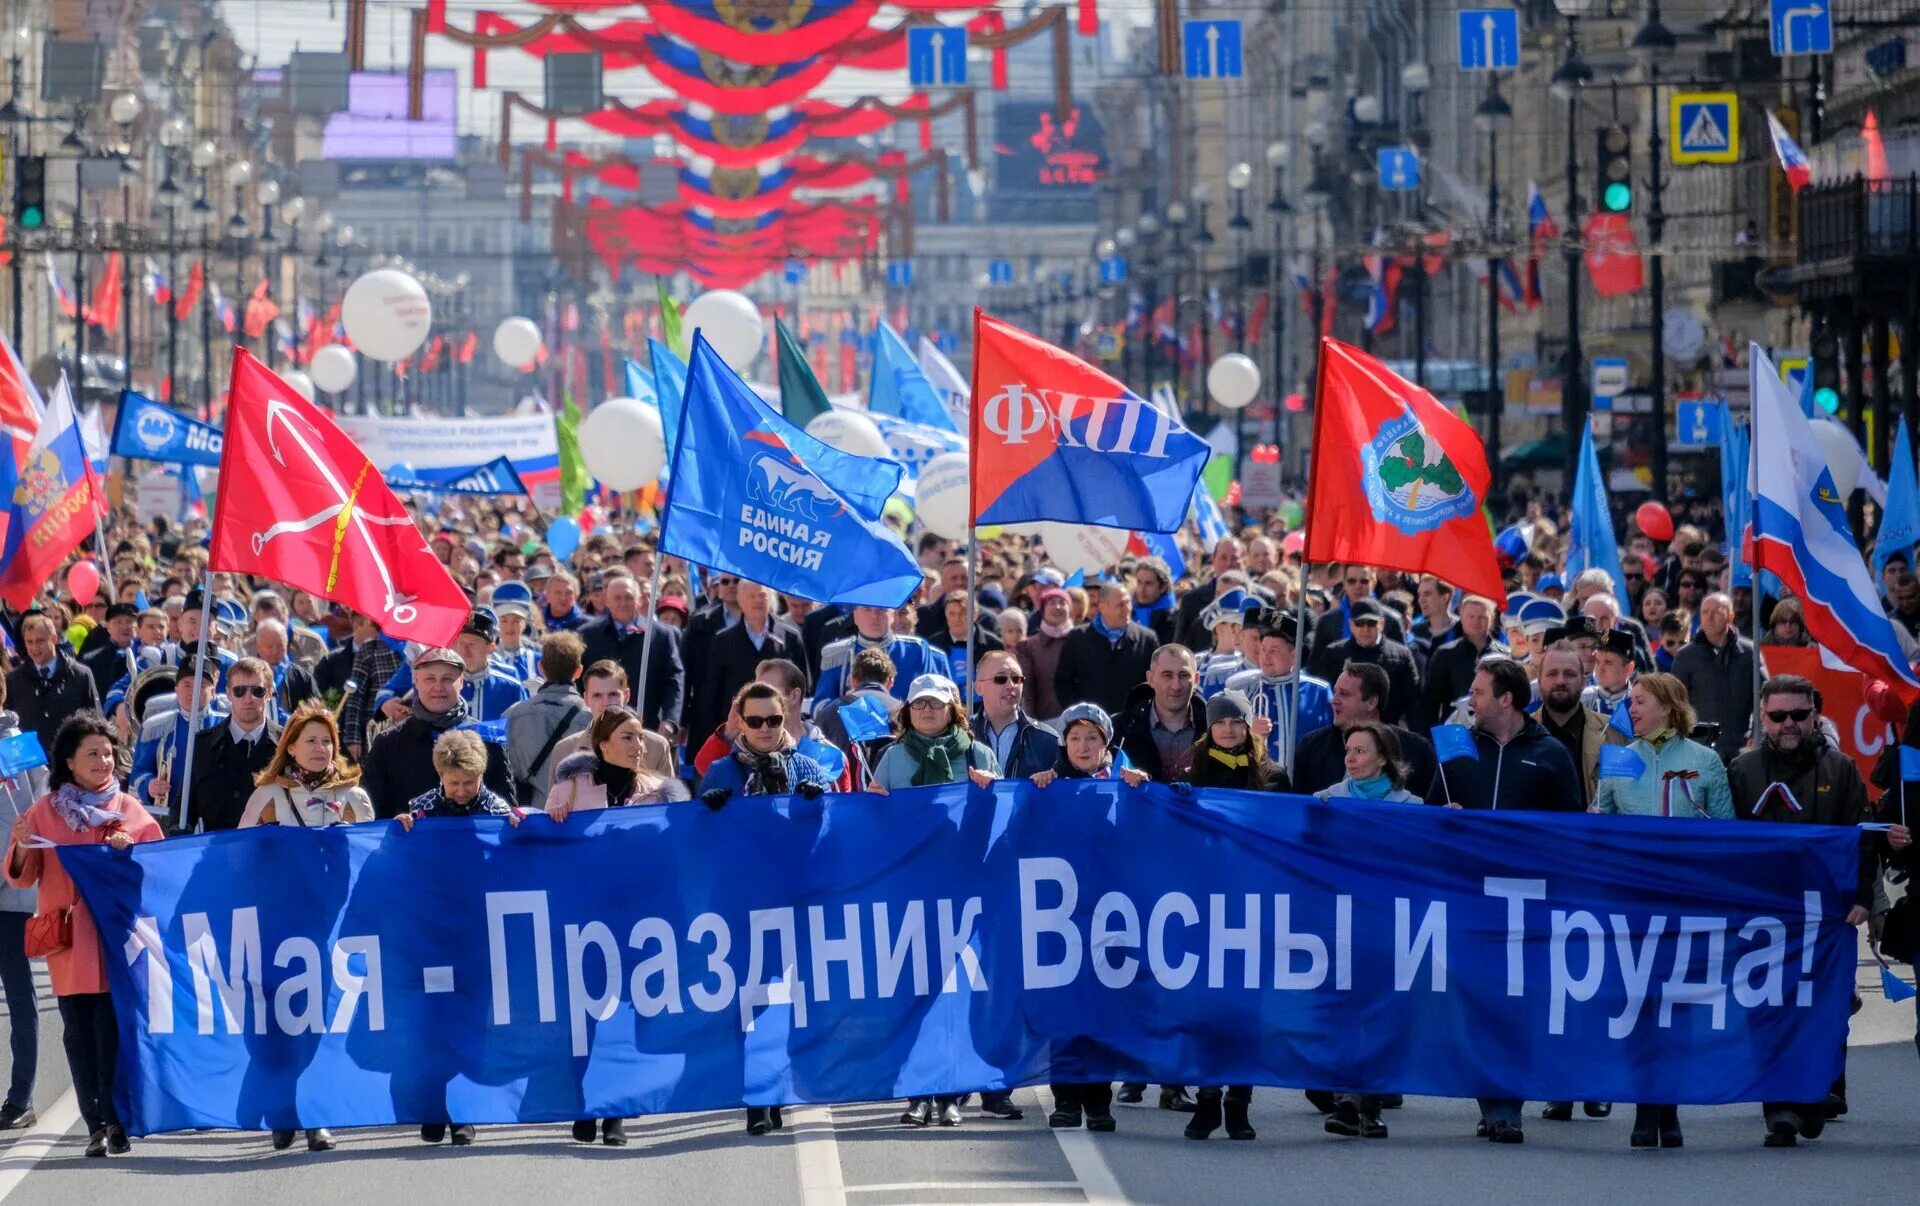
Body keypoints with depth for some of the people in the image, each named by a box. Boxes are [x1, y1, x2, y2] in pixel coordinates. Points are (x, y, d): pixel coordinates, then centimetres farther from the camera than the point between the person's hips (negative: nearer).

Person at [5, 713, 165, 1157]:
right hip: (68, 939, 1)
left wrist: (131, 851, -10)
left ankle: (117, 1123, -6)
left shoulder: (128, 809, 9)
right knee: (79, 1033, -2)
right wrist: (23, 846, -13)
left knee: (112, 1029, -10)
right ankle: (97, 1125, 1)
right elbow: (21, 876, 8)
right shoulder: (45, 811, 10)